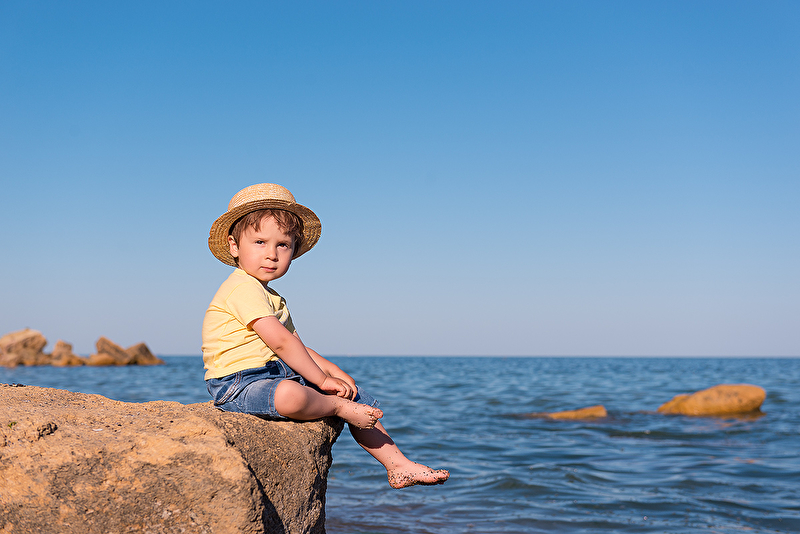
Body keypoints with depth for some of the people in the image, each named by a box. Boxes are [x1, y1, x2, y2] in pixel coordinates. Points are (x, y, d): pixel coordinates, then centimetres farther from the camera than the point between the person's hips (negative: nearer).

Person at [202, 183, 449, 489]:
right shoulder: (243, 288, -15)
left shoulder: (271, 298, 21)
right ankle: (338, 407, -12)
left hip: (278, 374, 10)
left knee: (358, 398, 10)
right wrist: (322, 379, -15)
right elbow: (281, 342, -21)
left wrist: (333, 372, 7)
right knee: (290, 395, -43)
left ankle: (398, 466, 17)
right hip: (239, 382, -10)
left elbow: (295, 348, 23)